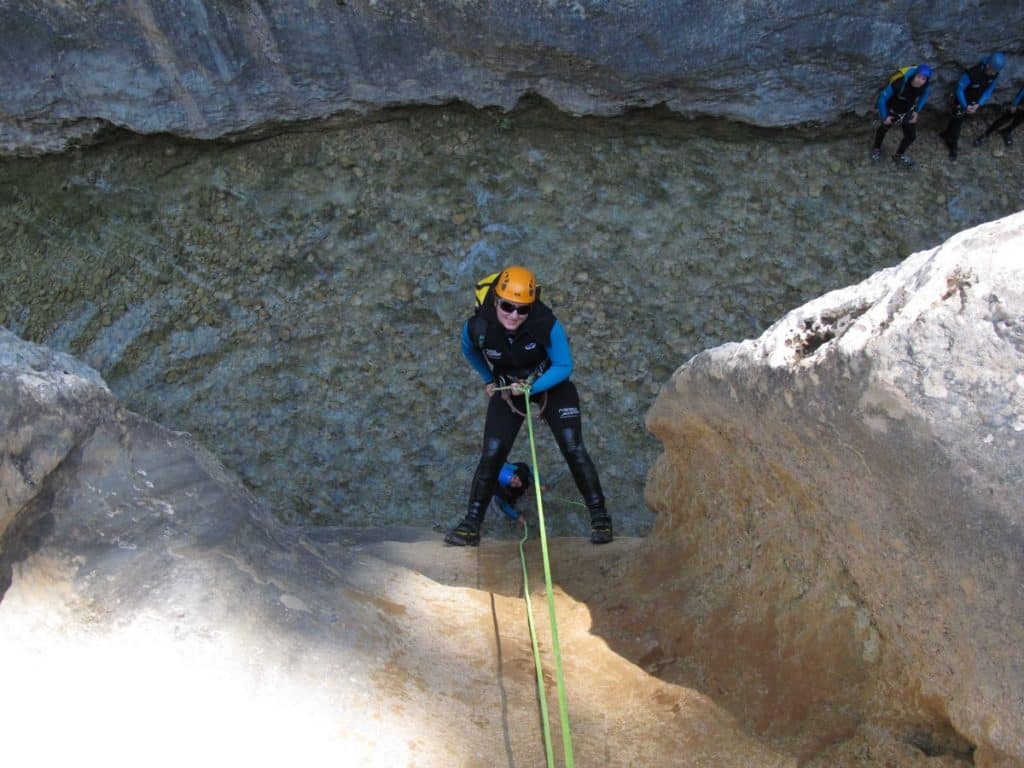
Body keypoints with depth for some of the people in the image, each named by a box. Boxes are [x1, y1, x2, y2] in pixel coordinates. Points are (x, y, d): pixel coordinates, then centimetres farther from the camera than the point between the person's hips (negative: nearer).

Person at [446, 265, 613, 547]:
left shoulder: (547, 324, -32)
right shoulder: (477, 328, -25)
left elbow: (564, 366, -19)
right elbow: (469, 352, 2)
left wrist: (531, 387, -28)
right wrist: (489, 379, 8)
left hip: (552, 387, -1)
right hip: (507, 392, 2)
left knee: (573, 450, -9)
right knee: (491, 456, -7)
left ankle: (600, 518, 5)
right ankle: (472, 524, 4)